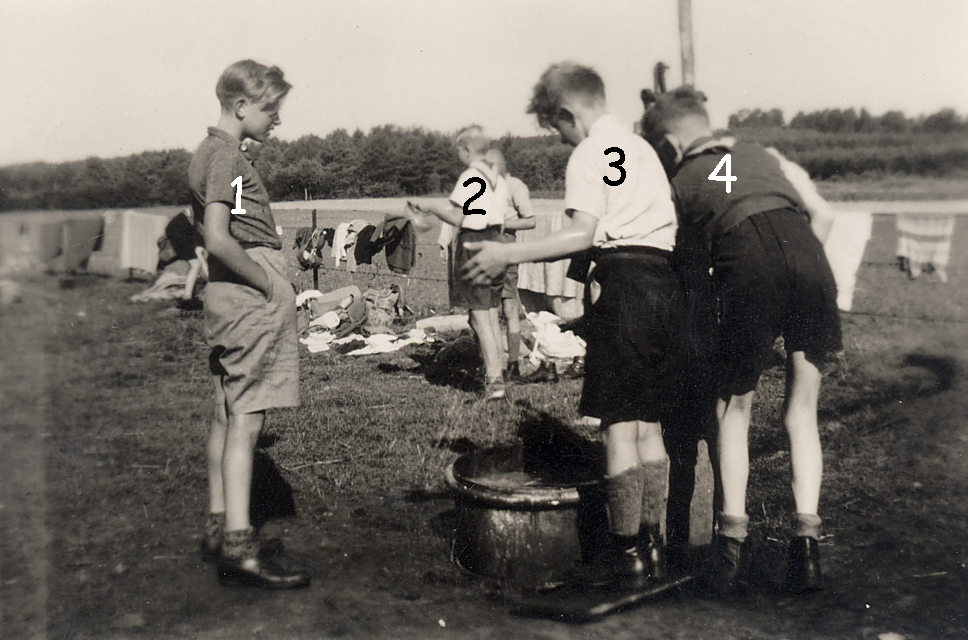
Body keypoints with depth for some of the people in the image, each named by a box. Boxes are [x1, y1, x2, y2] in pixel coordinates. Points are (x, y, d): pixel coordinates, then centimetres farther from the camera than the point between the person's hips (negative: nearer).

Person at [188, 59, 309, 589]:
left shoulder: (207, 152, 18)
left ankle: (219, 528, 22)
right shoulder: (227, 157, -13)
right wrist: (271, 285, -14)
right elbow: (219, 241, -24)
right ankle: (239, 545, -5)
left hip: (228, 297, 10)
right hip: (251, 299, -10)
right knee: (246, 418, -9)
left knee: (227, 415, 13)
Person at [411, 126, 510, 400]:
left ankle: (494, 380, -6)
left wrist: (430, 207, 1)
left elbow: (457, 218, -15)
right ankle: (497, 374, 16)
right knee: (492, 316, 12)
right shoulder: (498, 179, 11)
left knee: (480, 317, -5)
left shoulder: (469, 177, -12)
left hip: (472, 245, -8)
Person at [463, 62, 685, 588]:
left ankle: (627, 553, 1)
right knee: (647, 421, 12)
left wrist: (507, 255, -13)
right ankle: (653, 546, 16)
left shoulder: (587, 155, -3)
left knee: (618, 421, -4)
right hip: (665, 279, 9)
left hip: (623, 282, -9)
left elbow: (583, 235, -16)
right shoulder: (641, 147, 22)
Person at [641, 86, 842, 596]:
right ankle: (806, 539, 6)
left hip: (747, 266, -2)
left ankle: (733, 537, 8)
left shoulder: (680, 184, 24)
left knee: (734, 407, 15)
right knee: (801, 408, 14)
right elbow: (822, 215, 22)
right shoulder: (763, 156, 31)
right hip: (805, 253, 3)